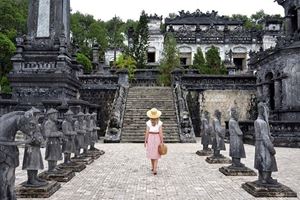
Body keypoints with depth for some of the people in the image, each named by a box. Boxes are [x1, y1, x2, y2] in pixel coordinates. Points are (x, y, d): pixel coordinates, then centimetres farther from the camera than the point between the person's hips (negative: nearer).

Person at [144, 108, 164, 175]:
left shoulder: (148, 123, -10)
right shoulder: (159, 123, -10)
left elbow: (147, 133, -9)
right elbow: (160, 133, -11)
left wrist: (145, 141, -1)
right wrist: (162, 142, -5)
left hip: (150, 138, 1)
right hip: (157, 139, 0)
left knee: (151, 153, 18)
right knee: (156, 154, 6)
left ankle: (153, 167, 29)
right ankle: (155, 169, -6)